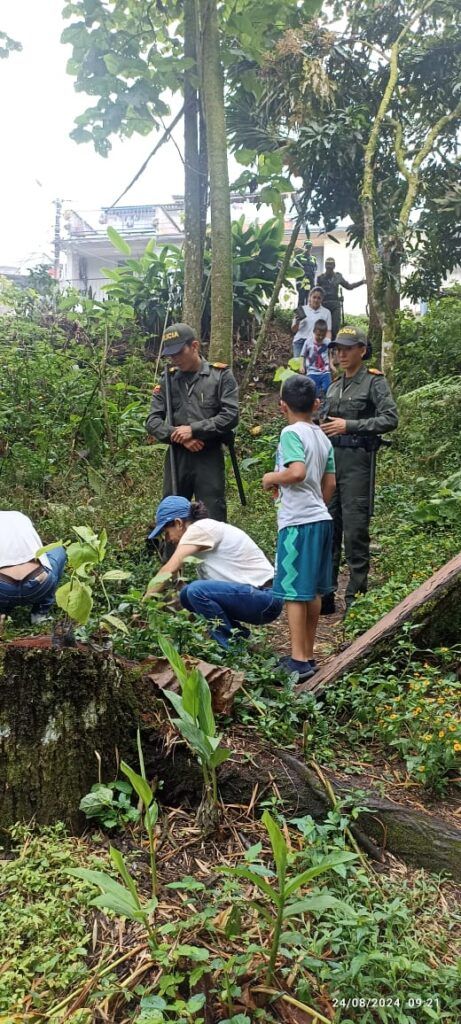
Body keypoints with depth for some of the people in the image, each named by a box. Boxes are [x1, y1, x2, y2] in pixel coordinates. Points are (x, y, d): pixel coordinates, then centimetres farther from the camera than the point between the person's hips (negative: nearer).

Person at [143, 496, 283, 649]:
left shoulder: (200, 528, -12)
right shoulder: (205, 530, 16)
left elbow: (169, 570, -18)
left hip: (266, 598, -9)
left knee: (196, 590, -24)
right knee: (187, 595, 6)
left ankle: (230, 646, -8)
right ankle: (237, 634, 13)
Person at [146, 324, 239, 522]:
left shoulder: (221, 375, -2)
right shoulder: (167, 379, 7)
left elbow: (230, 416, -10)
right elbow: (153, 420, 3)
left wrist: (194, 429, -16)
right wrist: (179, 437, -14)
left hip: (209, 459, -3)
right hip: (176, 458, 3)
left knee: (213, 519, 3)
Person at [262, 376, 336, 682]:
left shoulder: (291, 433, -11)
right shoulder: (323, 438, 13)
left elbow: (297, 472, -25)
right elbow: (330, 483, 14)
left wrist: (272, 478, -8)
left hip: (298, 522, -8)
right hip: (321, 518, 8)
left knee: (293, 592, -3)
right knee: (313, 591, 13)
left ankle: (299, 660, 0)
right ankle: (308, 655, 22)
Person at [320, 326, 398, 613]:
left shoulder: (374, 382, -2)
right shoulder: (334, 386, 19)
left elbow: (390, 419, -12)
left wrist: (349, 425, -15)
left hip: (357, 460, -7)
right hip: (331, 459, 7)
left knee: (355, 529, -7)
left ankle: (356, 597, 2)